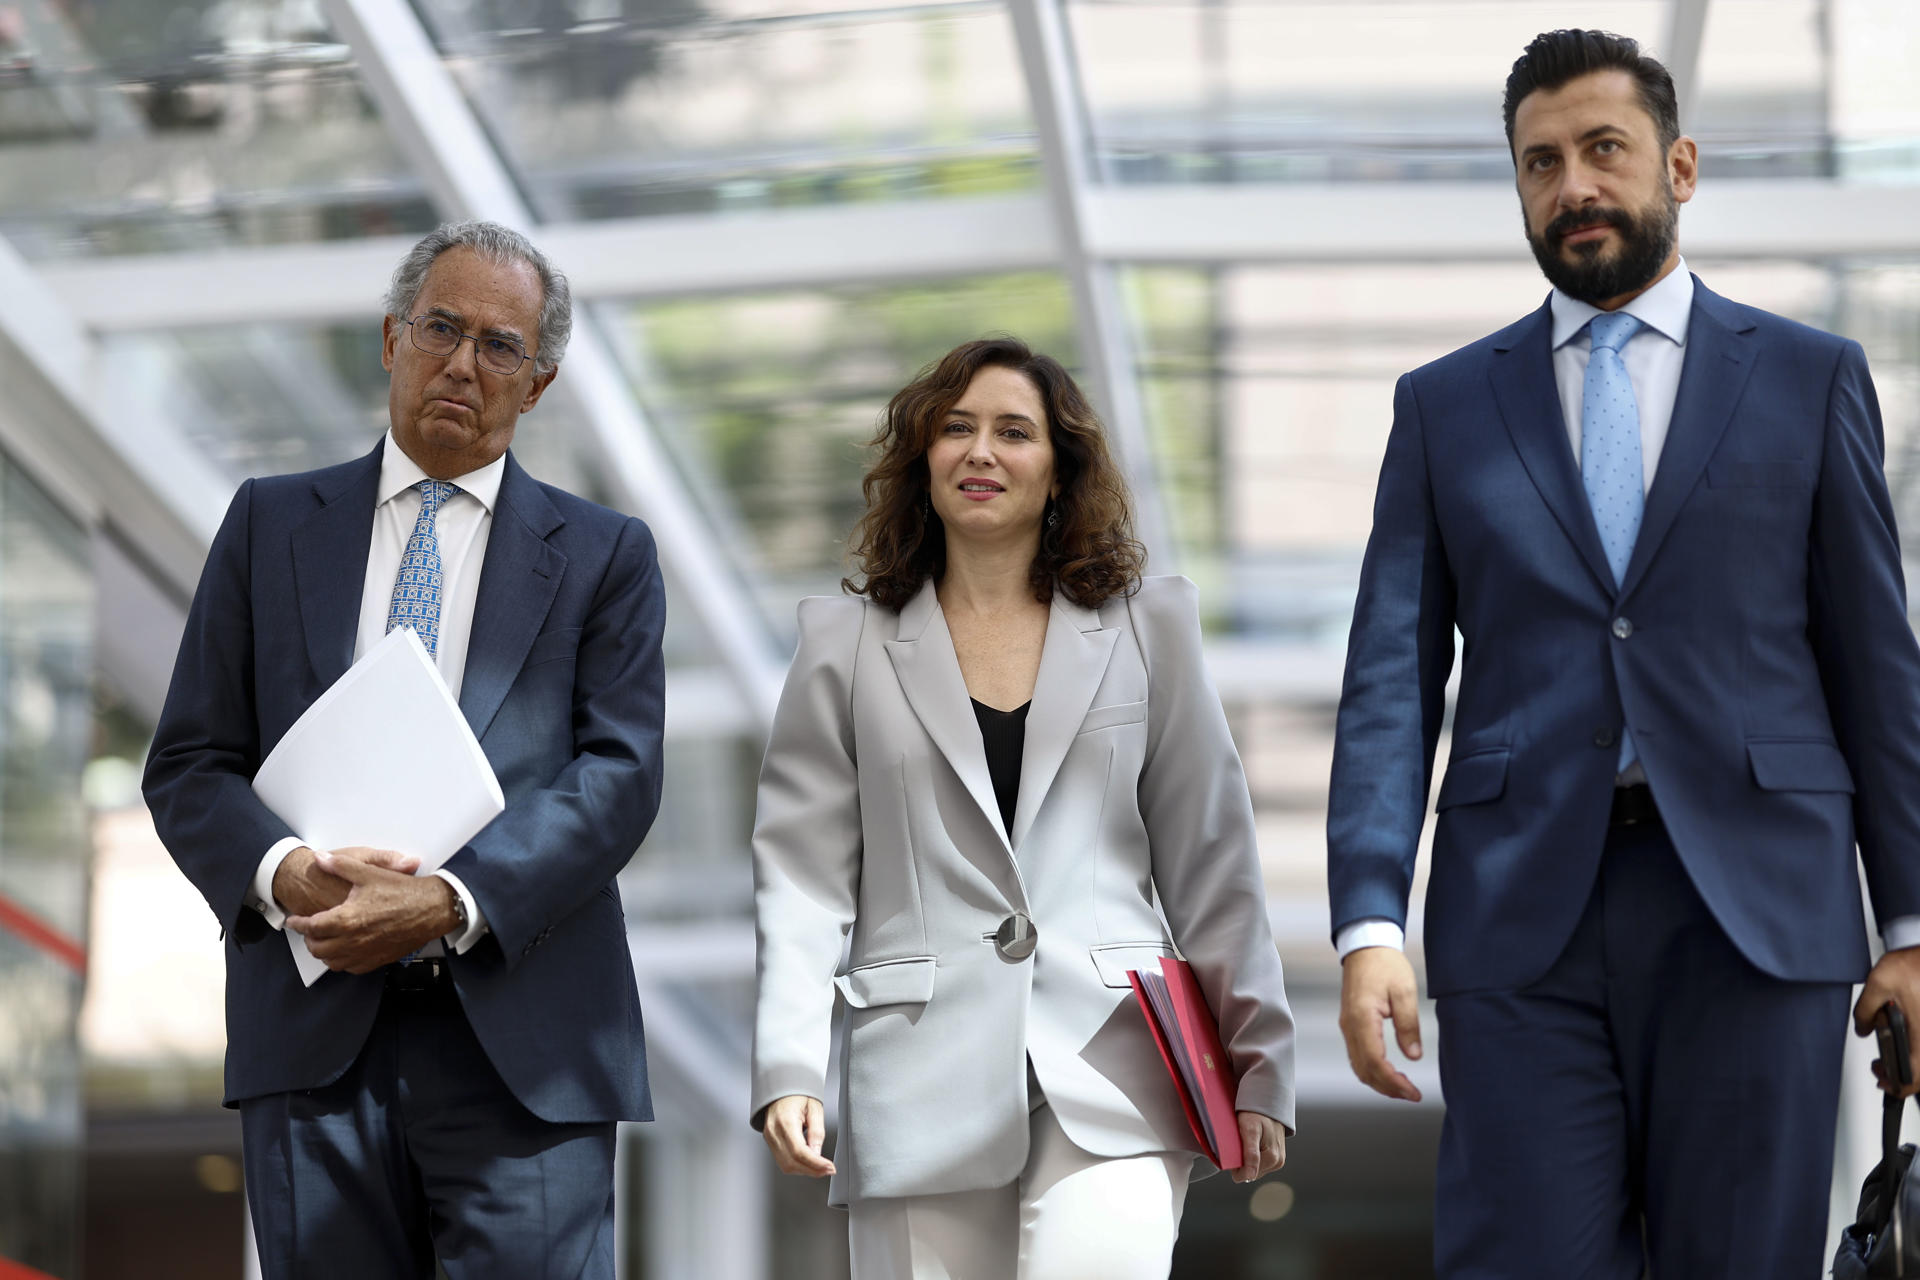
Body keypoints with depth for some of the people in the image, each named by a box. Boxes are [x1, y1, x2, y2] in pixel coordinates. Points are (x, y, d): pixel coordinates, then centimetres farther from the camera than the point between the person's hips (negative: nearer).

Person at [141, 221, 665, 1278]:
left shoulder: (604, 555, 11)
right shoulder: (270, 525, 15)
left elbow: (619, 771, -1)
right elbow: (188, 765, 10)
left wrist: (450, 903, -16)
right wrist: (285, 872, -12)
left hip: (522, 1044, -1)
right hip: (314, 1032, 1)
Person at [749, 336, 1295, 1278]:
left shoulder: (1148, 629, 13)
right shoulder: (847, 645, 12)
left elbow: (1211, 868, 12)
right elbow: (803, 880, 7)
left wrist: (1255, 1071, 5)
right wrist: (789, 1073, -5)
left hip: (1109, 1063, 0)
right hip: (923, 1083, 1)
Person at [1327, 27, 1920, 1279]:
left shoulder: (1810, 378, 10)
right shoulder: (1445, 406, 13)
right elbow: (1392, 680, 6)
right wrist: (1369, 924, -7)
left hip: (1755, 915, -1)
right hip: (1524, 917, 1)